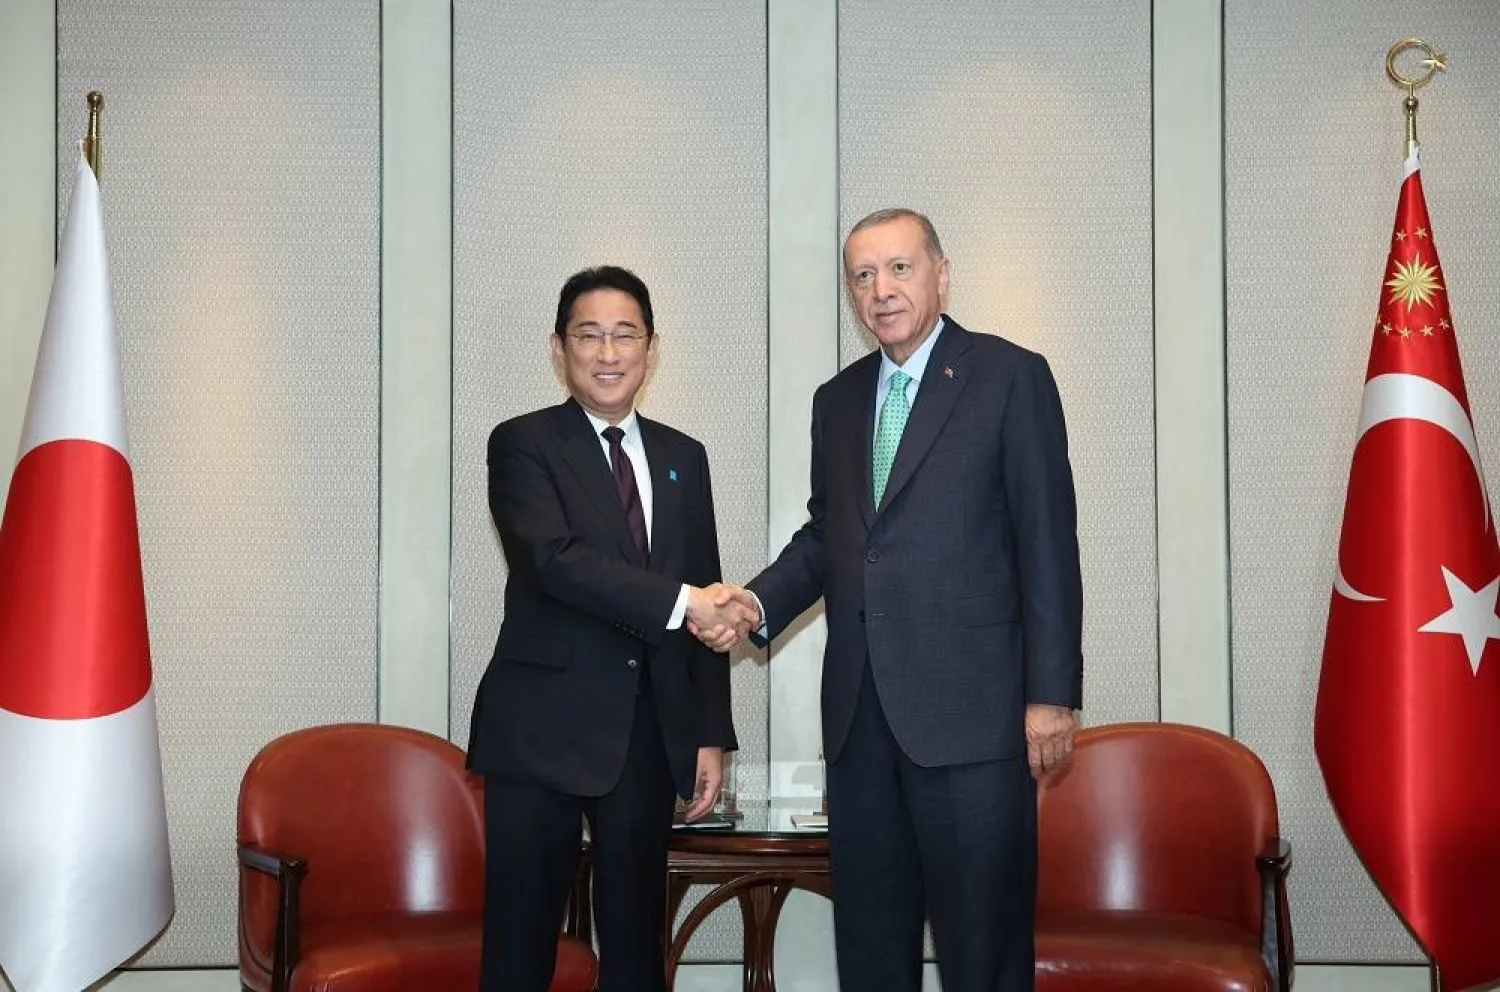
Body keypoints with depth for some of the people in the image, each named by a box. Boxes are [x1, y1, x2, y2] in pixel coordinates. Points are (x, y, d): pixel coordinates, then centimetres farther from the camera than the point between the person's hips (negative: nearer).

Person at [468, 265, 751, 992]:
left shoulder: (683, 457, 13)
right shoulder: (523, 445, -2)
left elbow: (707, 603, 13)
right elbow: (556, 560, -19)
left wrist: (710, 732, 8)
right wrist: (680, 600, -25)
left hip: (651, 731, 4)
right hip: (544, 729, -4)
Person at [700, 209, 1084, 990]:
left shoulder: (1011, 376, -2)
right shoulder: (837, 400, 15)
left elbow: (1047, 544, -6)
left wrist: (1052, 693, -11)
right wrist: (758, 602, 0)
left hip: (971, 705, -5)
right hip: (860, 709, 6)